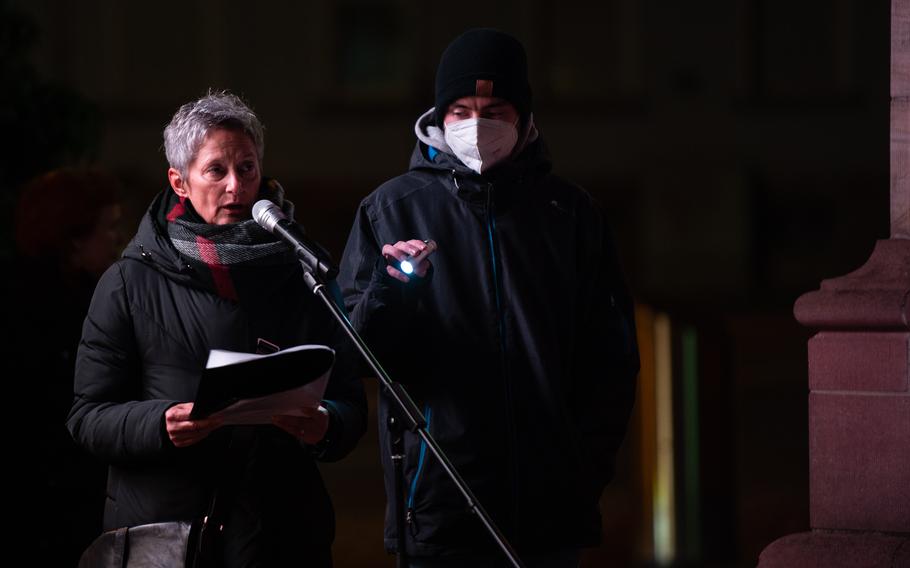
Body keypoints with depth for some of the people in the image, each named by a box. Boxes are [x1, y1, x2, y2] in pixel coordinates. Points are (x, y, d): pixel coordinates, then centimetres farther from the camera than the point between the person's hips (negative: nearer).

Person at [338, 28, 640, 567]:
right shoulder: (393, 207, 6)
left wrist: (591, 466, 2)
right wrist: (389, 290, -16)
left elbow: (612, 358, 12)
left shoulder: (571, 213, 10)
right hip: (437, 504, -1)